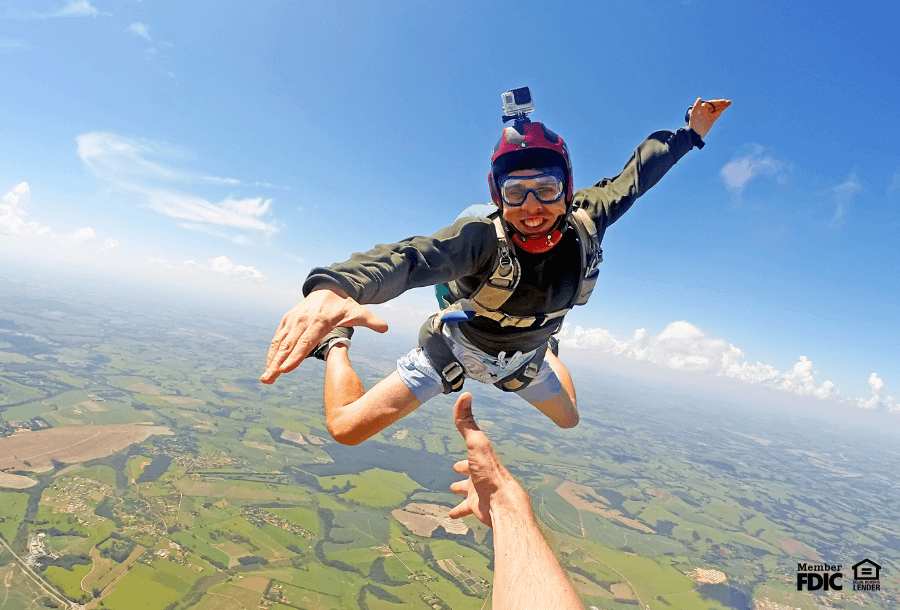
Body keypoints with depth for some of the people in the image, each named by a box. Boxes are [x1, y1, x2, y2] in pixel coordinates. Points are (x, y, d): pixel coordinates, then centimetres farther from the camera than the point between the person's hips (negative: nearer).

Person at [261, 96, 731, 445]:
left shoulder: (585, 223, -24)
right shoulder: (482, 238, -40)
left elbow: (632, 177, -6)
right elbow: (414, 255, -59)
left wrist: (690, 133, 3)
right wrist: (333, 286, -77)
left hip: (522, 357, 5)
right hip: (455, 348, -4)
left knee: (568, 419, 29)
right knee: (347, 427, -14)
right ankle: (336, 345, 17)